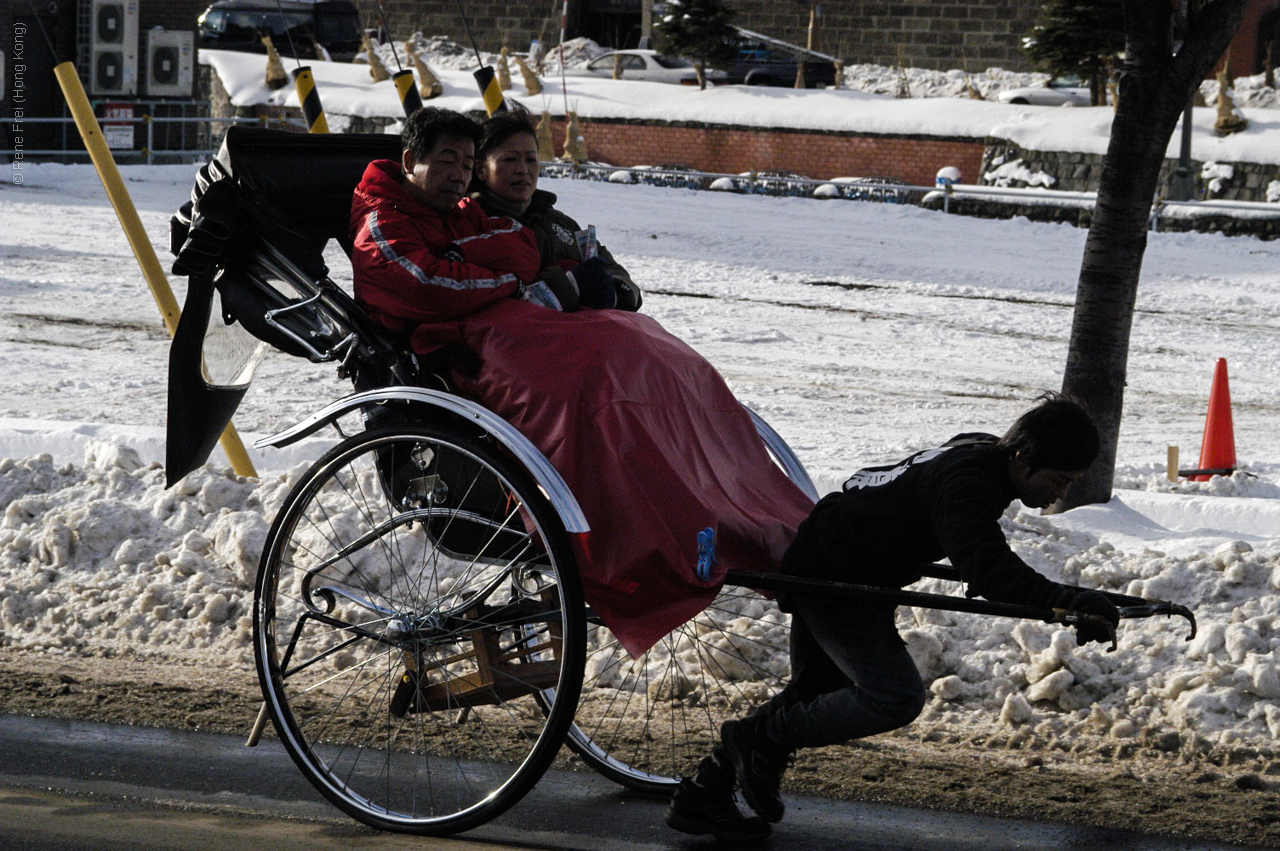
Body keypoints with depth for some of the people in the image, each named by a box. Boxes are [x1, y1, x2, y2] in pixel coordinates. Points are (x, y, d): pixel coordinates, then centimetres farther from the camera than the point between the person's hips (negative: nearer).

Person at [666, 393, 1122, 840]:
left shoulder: (981, 450, 3)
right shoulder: (965, 484, -28)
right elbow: (986, 569, -43)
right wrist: (1068, 602, -51)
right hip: (832, 580, -11)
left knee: (813, 693, 19)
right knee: (896, 696, -18)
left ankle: (699, 797, 25)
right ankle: (761, 736, -3)